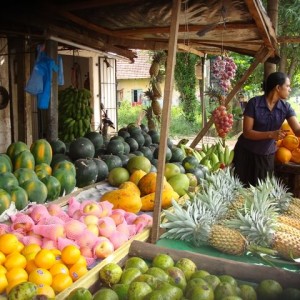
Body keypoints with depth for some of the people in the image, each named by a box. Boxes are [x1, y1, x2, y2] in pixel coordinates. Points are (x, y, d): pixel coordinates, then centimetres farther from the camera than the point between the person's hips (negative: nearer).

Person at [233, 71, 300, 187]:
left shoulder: (286, 107, -5)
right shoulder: (254, 103, -17)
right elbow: (247, 132, -19)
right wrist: (271, 134, -31)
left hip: (267, 155, 3)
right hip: (246, 153, -3)